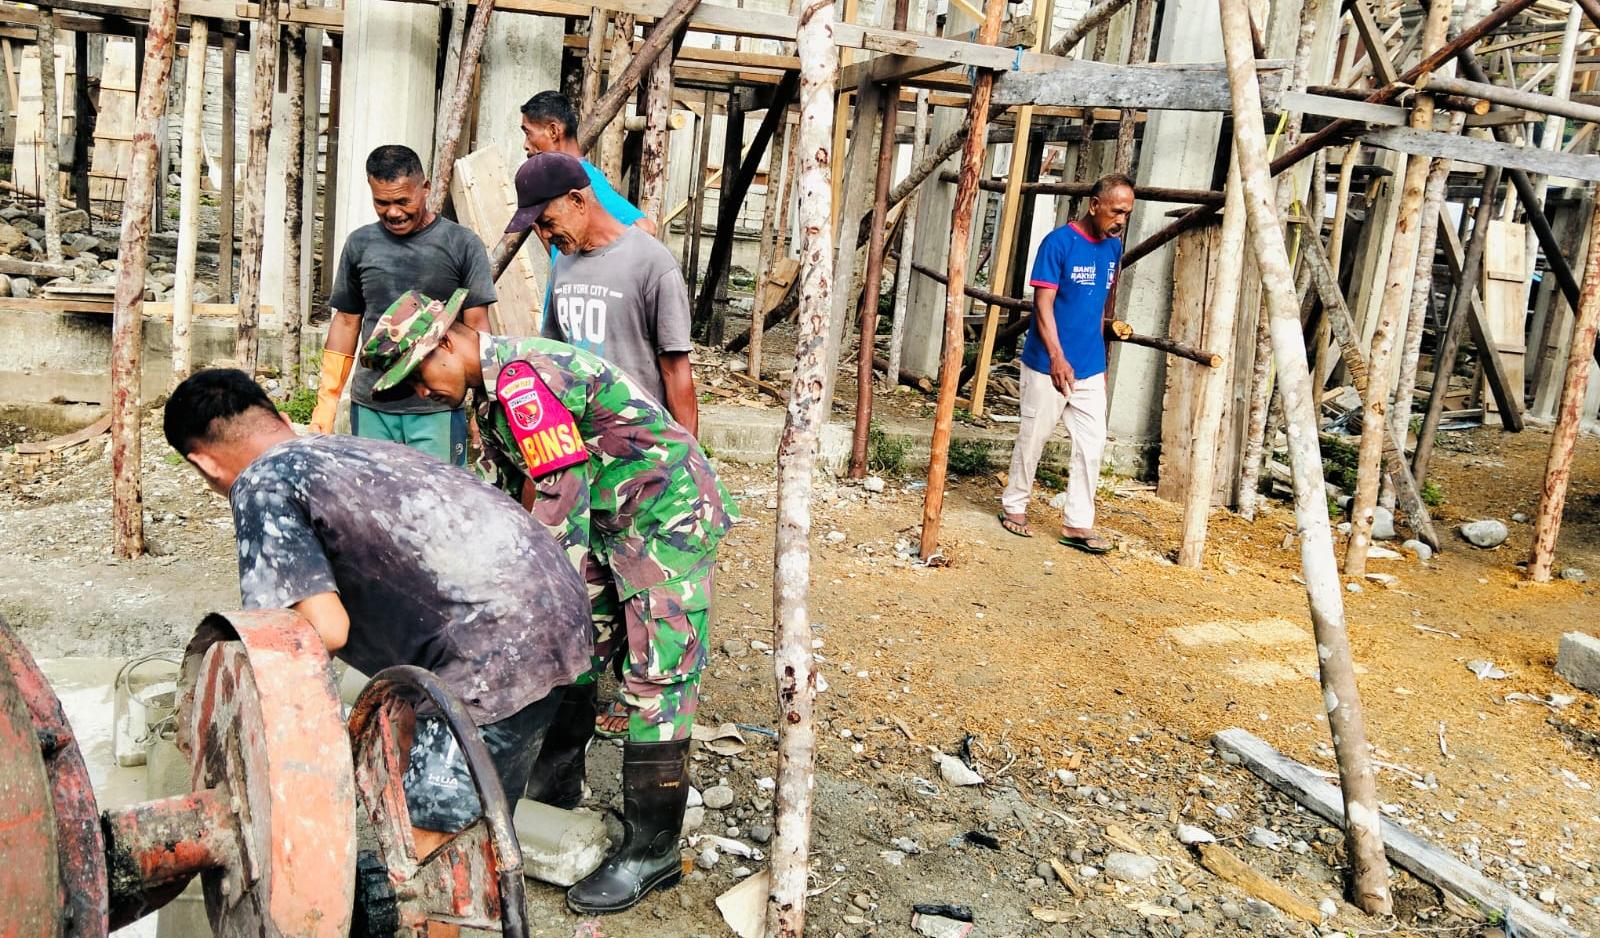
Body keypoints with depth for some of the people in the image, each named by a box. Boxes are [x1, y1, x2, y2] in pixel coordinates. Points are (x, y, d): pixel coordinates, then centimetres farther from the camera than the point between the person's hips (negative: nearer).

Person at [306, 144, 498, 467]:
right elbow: (346, 321, 15)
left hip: (437, 409, -3)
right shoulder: (359, 244, 10)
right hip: (370, 407, 4)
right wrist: (325, 403, 11)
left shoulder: (461, 245, 0)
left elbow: (477, 327, -1)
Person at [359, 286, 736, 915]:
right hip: (610, 524, 10)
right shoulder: (494, 393, 10)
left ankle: (652, 851, 1)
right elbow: (523, 496, 16)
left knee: (655, 679, -7)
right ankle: (555, 792, 32)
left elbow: (561, 503, -25)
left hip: (669, 515, -10)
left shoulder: (523, 379, -23)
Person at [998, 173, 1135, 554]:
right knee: (1033, 438, 6)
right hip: (1048, 364, -6)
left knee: (1092, 443, 3)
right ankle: (1014, 507, 23)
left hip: (1090, 367, 6)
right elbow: (1043, 304, -15)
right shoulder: (1059, 242, -12)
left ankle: (1078, 523, 9)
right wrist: (1057, 358, -23)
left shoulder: (1113, 248, 7)